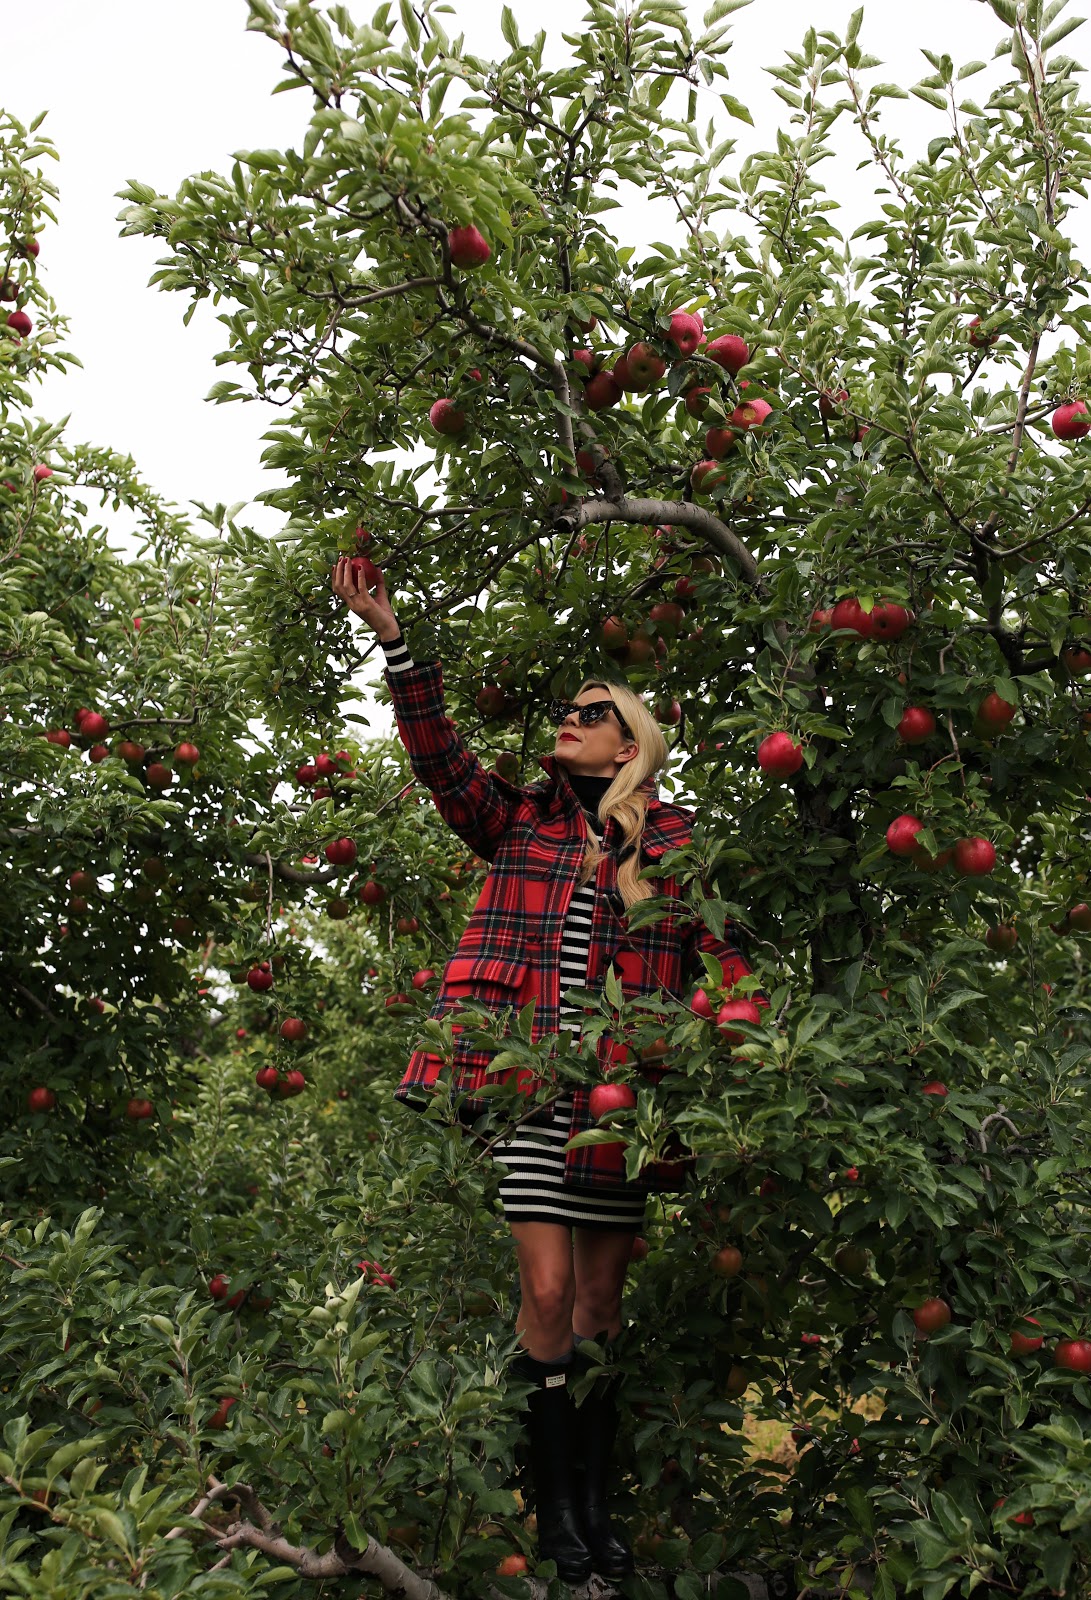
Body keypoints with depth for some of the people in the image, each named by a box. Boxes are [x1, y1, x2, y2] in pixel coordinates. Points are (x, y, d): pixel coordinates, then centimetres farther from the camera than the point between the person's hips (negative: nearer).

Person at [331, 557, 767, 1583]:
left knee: (602, 1304, 10)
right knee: (548, 1294, -3)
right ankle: (555, 1509, 15)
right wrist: (391, 639, -10)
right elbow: (438, 756, -1)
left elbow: (722, 956, 1)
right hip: (528, 1086, 0)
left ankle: (598, 1505, 24)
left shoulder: (672, 842, 7)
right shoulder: (518, 822, 10)